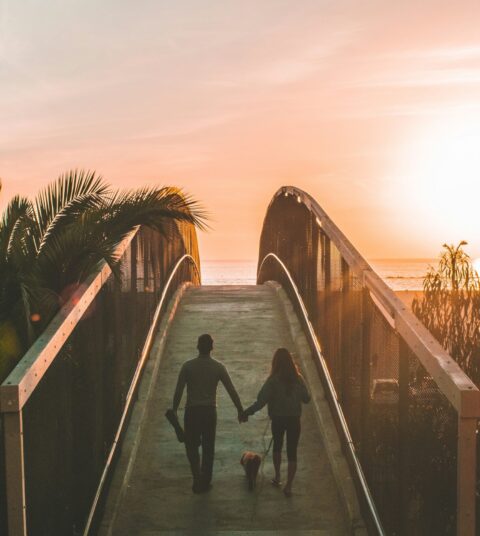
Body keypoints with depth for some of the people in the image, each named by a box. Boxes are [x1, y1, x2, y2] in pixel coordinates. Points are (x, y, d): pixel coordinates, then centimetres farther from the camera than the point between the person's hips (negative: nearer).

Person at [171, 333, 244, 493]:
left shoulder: (187, 366, -7)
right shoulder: (218, 367, -5)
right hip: (210, 411, 1)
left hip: (192, 411, -1)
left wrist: (174, 410, 4)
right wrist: (240, 410, 6)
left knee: (191, 445, 13)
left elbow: (178, 391, -7)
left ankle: (197, 477, -3)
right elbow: (231, 390, -3)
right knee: (208, 448, 13)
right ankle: (205, 482, 19)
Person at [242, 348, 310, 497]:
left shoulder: (273, 381, -15)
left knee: (277, 446, 25)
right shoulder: (298, 379, -7)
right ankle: (288, 486, 2)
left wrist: (246, 412, -8)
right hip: (294, 419, 1)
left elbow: (261, 401, -18)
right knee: (292, 452, 6)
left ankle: (277, 477, 34)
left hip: (278, 419, -1)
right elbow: (306, 399, 4)